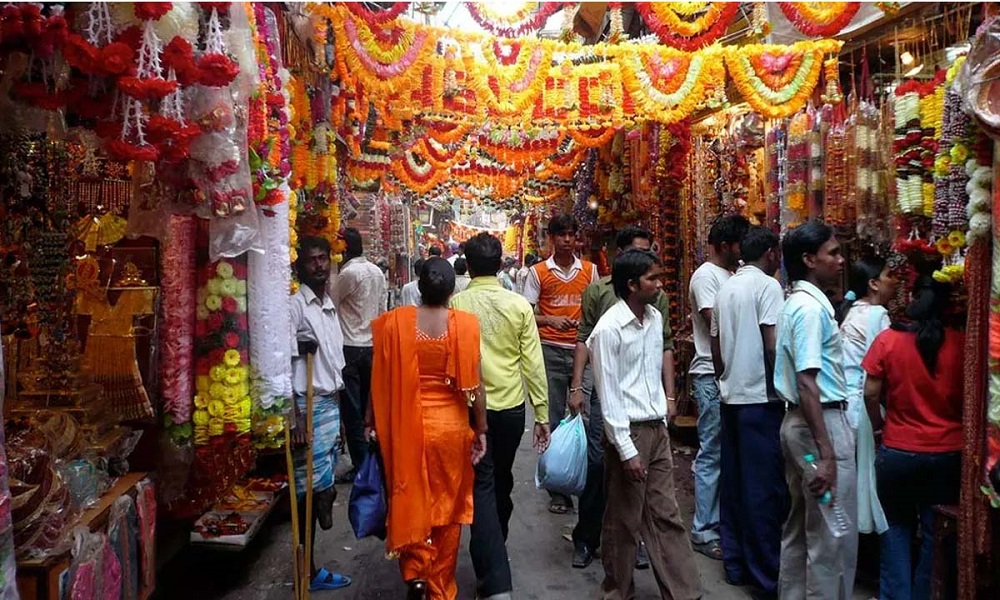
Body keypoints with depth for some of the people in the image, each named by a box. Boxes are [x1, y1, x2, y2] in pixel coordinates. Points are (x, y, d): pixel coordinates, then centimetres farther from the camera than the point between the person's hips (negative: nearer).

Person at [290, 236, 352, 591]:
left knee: (323, 484, 12)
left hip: (330, 404, 8)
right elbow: (285, 365, -16)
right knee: (310, 488, -2)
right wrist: (295, 416, -21)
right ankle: (308, 572, 11)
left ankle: (311, 567, 24)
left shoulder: (330, 307, 14)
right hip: (308, 405, -8)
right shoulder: (296, 305, -11)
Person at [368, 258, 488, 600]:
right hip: (451, 424, 0)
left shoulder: (394, 322, -8)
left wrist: (373, 421, 10)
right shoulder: (465, 324, -10)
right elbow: (474, 384, -7)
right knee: (448, 505, 15)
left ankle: (415, 572, 14)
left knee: (410, 499, 21)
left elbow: (381, 379, -3)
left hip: (407, 424, 0)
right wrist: (481, 428, 4)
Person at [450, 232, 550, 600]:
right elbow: (533, 363, -5)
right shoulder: (519, 305, -5)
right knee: (502, 482, 21)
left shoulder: (455, 304, -8)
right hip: (511, 407, 2)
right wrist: (542, 412, 3)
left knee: (482, 487, 2)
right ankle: (495, 548, 42)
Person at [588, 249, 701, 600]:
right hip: (628, 431, -6)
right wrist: (626, 450, -16)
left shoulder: (655, 318, 6)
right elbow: (608, 395, -16)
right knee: (624, 521, 8)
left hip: (657, 429, 7)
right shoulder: (609, 329, -16)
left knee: (666, 515, 13)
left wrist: (662, 420, 13)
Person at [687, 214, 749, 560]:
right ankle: (704, 531, 6)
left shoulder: (730, 275, 16)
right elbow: (717, 325, -17)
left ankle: (721, 519, 25)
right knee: (711, 455, -3)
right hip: (712, 376, -9)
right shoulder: (706, 276, -10)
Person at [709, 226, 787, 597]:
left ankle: (735, 563, 21)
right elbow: (772, 345, -17)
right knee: (764, 487, -1)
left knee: (733, 482, 12)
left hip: (730, 395, 8)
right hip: (760, 397, -7)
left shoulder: (725, 289, 12)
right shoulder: (767, 286, -10)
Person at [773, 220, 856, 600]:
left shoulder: (798, 303, 13)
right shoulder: (812, 307, -17)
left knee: (801, 527, 18)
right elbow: (807, 383, -24)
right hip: (822, 423, -10)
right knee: (834, 538, -1)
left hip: (799, 421, 10)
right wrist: (827, 453, -27)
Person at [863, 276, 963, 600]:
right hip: (948, 453, 0)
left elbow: (871, 393, -6)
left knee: (898, 528, 18)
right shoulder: (961, 343, -8)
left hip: (899, 451, 0)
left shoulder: (888, 339, -9)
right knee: (936, 532, 14)